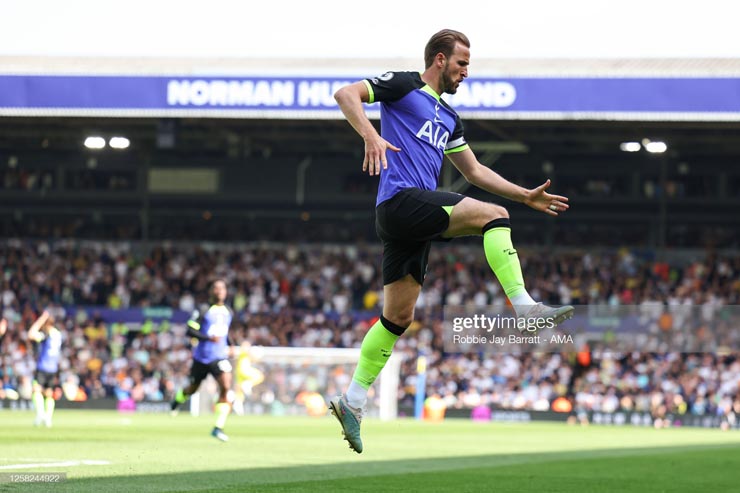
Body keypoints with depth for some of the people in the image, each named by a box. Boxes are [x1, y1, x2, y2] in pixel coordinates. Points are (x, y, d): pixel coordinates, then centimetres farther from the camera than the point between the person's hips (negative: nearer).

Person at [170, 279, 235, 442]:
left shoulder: (229, 312, 8)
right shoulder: (204, 311, -9)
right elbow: (190, 330, -15)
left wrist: (229, 346, 12)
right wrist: (209, 338, -26)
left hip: (219, 358, 3)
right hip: (202, 357, -3)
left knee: (226, 388, -20)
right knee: (193, 388, 15)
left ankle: (219, 427, -19)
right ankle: (179, 397, 54)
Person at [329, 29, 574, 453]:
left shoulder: (448, 118, 26)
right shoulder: (405, 87, 2)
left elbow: (474, 170, 31)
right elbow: (347, 94, -8)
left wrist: (527, 196, 25)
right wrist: (371, 135, -25)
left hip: (415, 223, 9)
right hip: (400, 199, -9)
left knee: (399, 316, 8)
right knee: (493, 215, -19)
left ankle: (353, 401, 11)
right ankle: (526, 309, -26)